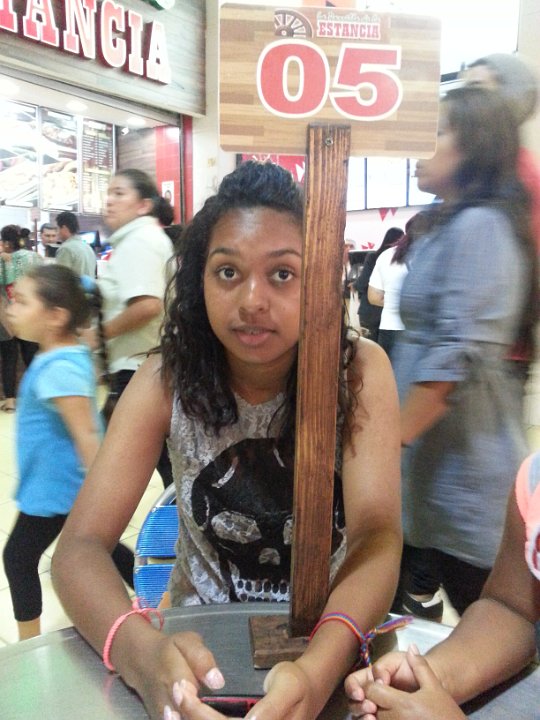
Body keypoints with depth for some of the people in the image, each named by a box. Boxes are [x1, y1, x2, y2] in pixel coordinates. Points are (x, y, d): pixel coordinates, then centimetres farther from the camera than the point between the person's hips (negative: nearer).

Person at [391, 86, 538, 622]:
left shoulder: (480, 226, -15)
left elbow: (458, 353, -24)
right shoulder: (446, 227, 16)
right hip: (429, 459, 10)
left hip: (462, 464, -9)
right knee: (409, 606, 20)